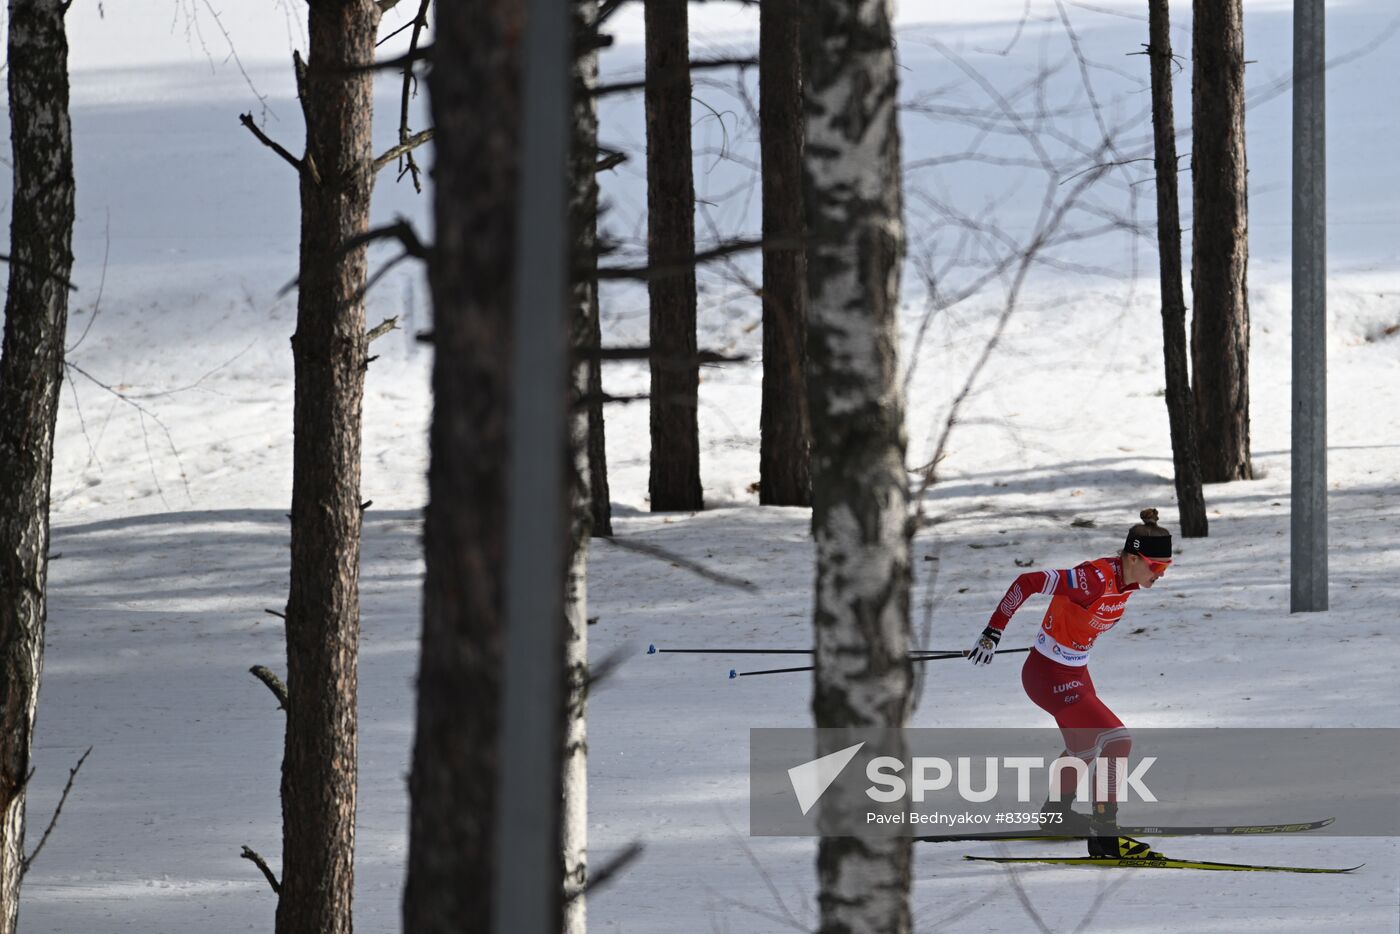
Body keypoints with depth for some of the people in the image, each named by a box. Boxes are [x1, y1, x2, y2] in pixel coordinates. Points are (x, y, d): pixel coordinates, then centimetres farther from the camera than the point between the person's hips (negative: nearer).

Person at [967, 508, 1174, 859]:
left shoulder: (1126, 578, -4)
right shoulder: (1095, 579, -30)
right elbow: (1027, 582, -28)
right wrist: (992, 633, -23)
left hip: (1075, 671, 10)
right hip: (1049, 676, -10)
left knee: (1085, 746, 29)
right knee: (1117, 740, -18)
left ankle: (1057, 813, 52)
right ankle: (1104, 835, -18)